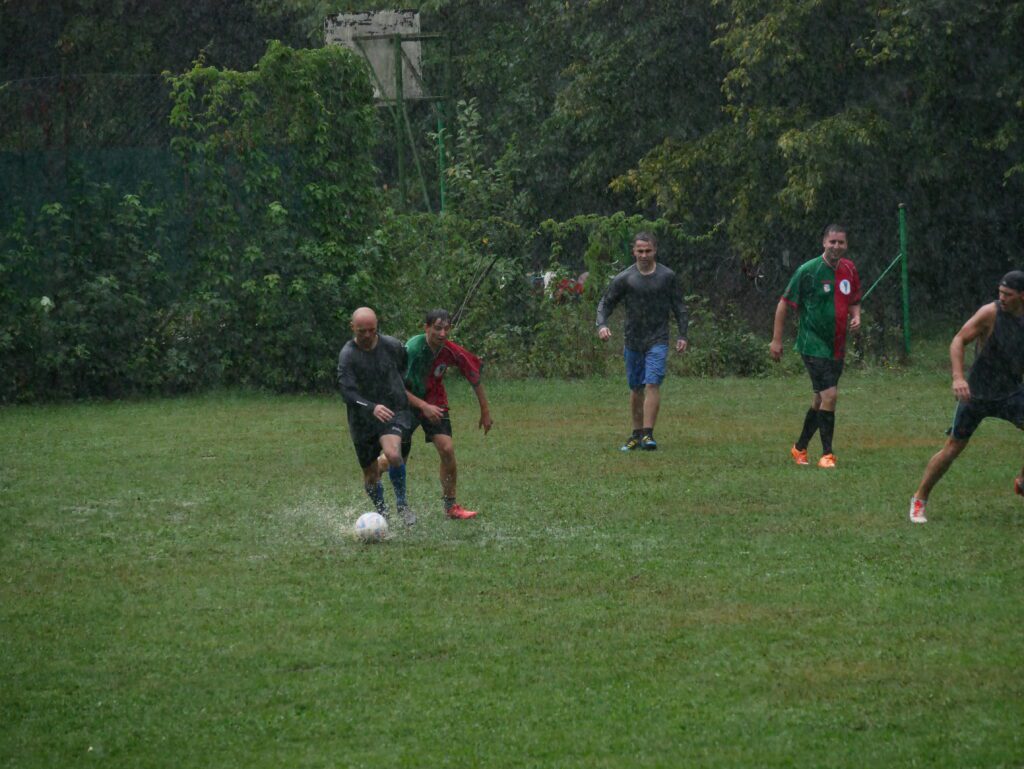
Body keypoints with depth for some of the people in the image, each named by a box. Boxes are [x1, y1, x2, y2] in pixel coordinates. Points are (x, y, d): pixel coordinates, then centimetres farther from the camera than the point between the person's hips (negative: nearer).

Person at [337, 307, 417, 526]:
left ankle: (402, 505, -11)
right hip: (363, 418, 0)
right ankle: (382, 513, 34)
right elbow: (348, 392, -23)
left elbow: (408, 366, 17)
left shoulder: (392, 346, -4)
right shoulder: (347, 356, -12)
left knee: (393, 453, -29)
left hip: (394, 411, 0)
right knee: (371, 475, 8)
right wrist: (372, 408, -38)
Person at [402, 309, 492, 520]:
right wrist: (423, 406, -33)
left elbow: (475, 378, 0)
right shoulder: (412, 349, -26)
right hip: (408, 404, -2)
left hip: (435, 403, 3)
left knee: (447, 449, -15)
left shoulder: (452, 352, -15)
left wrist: (485, 413, 5)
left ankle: (451, 506, -4)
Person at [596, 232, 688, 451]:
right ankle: (637, 434, 21)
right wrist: (602, 325, -17)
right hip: (633, 341, 2)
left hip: (658, 341, -2)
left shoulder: (667, 276, 1)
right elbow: (606, 303, 2)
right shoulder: (624, 278, -1)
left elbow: (679, 307, 9)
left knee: (652, 384, -15)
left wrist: (682, 335, 3)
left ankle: (648, 434, -17)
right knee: (636, 389, 9)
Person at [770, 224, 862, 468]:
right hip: (813, 345, -6)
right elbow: (784, 303, -5)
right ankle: (827, 454, -7)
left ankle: (800, 447, 29)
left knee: (821, 398, 13)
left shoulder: (849, 270, 6)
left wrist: (856, 317, -2)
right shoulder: (808, 271, -11)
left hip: (837, 346, 6)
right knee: (830, 395, -15)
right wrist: (776, 340, -6)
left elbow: (854, 302, 21)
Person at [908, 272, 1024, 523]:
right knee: (952, 448, -1)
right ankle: (919, 499, 14)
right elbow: (958, 341, -19)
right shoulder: (990, 312, -16)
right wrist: (958, 377, -31)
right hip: (977, 394, -4)